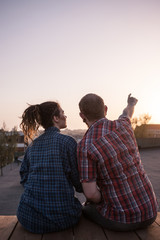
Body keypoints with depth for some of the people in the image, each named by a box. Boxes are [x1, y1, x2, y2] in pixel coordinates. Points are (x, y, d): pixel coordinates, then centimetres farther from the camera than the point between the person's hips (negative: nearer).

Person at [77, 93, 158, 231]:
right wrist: (131, 104, 47)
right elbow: (127, 114, 22)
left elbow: (90, 193, -19)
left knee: (87, 210, 28)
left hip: (121, 219, -5)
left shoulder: (85, 146, -20)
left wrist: (100, 201, 5)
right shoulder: (122, 126, -4)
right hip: (149, 211, 5)